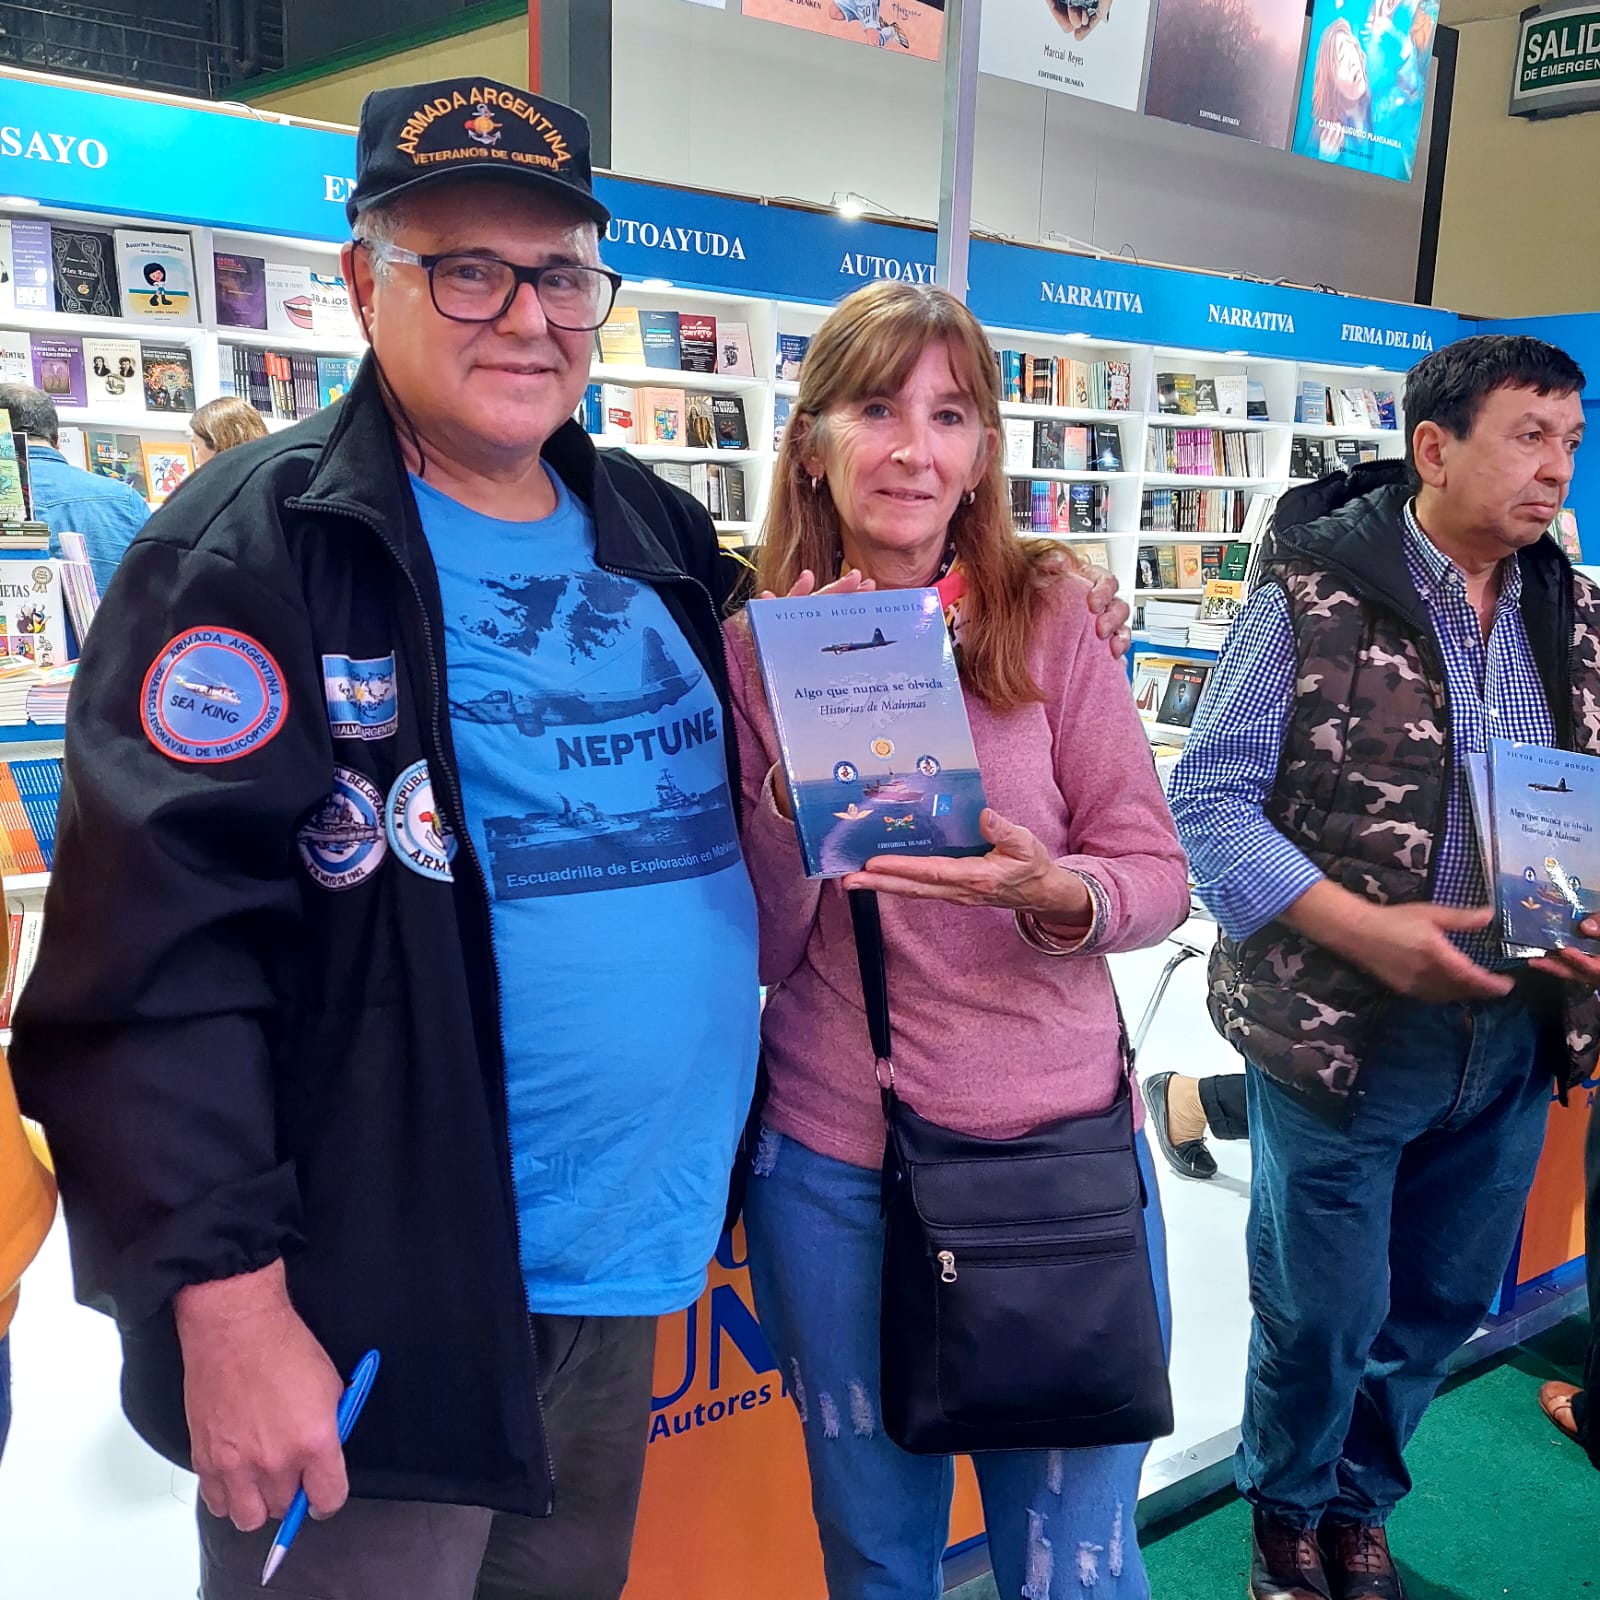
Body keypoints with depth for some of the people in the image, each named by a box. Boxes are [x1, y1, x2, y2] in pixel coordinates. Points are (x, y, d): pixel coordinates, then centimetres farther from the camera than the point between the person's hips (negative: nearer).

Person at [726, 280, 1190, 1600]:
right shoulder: (755, 649, -3)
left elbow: (1157, 874, -4)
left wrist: (1053, 892, -26)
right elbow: (760, 952, -4)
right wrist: (797, 748, -18)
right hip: (831, 1168, 1)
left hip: (1056, 1145, -1)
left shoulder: (1047, 617, -5)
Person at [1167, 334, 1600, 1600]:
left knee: (1441, 1305, 20)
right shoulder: (1316, 595, -12)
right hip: (1342, 1029, -5)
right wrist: (1363, 929, -23)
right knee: (1323, 1315, 10)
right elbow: (1210, 799, -13)